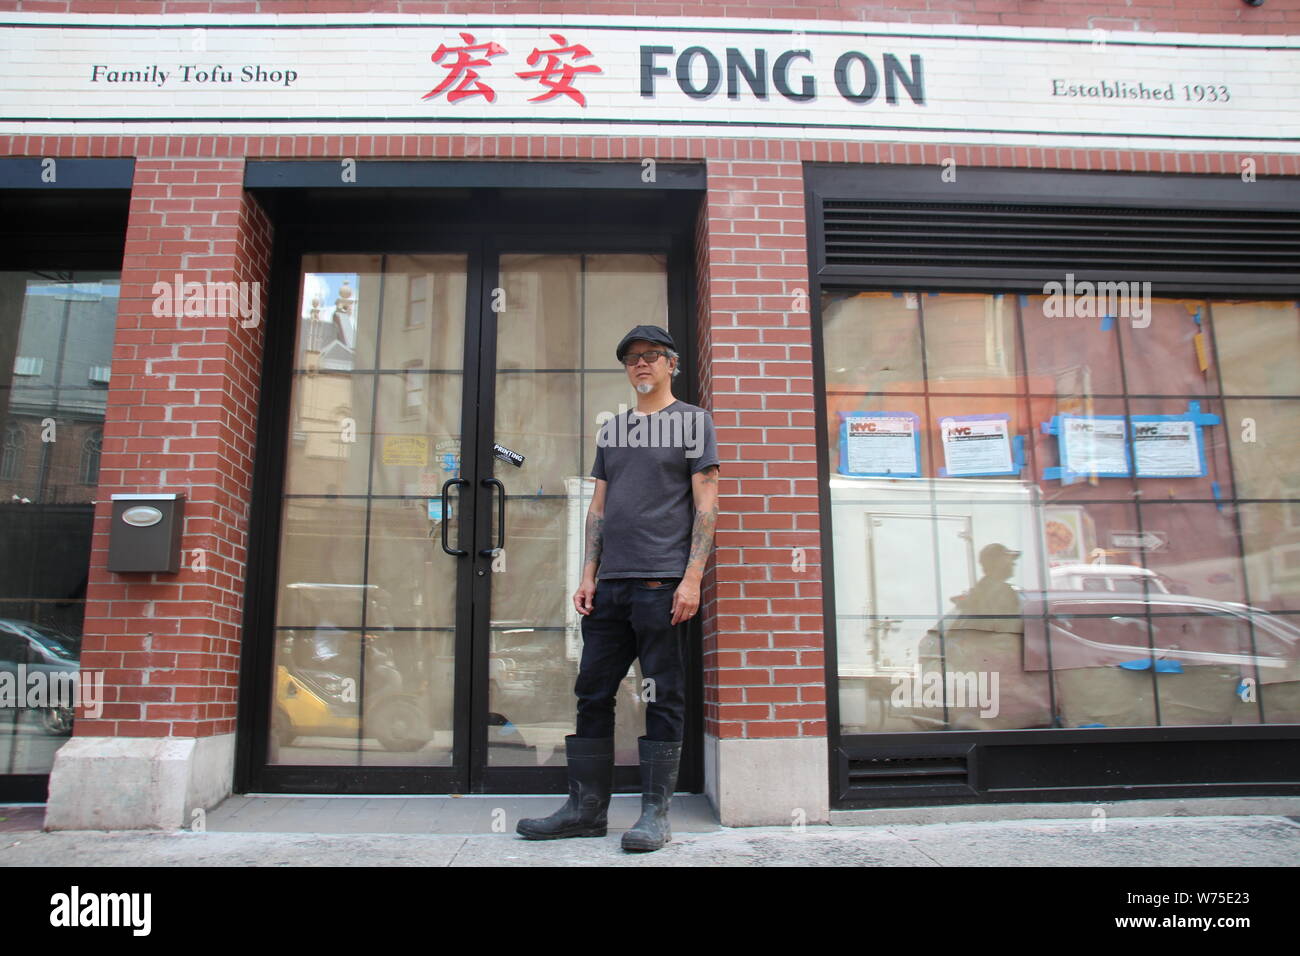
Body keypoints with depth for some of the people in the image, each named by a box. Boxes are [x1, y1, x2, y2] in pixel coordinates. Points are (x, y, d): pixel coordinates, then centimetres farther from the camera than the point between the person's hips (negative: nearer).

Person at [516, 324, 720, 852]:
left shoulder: (693, 420, 5)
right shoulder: (612, 428, 20)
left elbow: (705, 502, -2)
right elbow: (599, 506, 18)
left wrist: (692, 577, -11)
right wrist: (588, 574, 9)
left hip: (661, 583, -5)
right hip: (610, 585, 6)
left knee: (663, 698, 0)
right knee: (593, 694, 7)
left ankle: (655, 812, 11)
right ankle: (586, 807, 17)